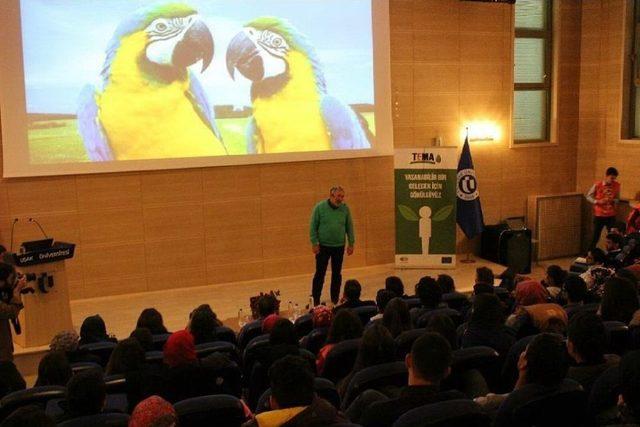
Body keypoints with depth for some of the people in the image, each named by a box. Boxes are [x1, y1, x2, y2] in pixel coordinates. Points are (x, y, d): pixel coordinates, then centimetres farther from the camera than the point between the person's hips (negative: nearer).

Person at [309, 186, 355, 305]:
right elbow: (313, 227, -5)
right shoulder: (320, 207, -7)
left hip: (339, 246, 3)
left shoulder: (345, 209, 1)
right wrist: (314, 243, -9)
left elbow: (349, 227, 7)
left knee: (337, 274, 10)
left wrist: (351, 243, 4)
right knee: (320, 274, 2)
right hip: (323, 246, -3)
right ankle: (316, 300, 10)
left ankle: (335, 300, 22)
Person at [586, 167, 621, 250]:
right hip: (599, 215, -2)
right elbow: (588, 196, -1)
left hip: (611, 216, 2)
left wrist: (613, 201, -15)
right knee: (595, 237, 3)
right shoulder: (597, 185, -11)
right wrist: (597, 201, -18)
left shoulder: (617, 185, -2)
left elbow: (617, 198, 9)